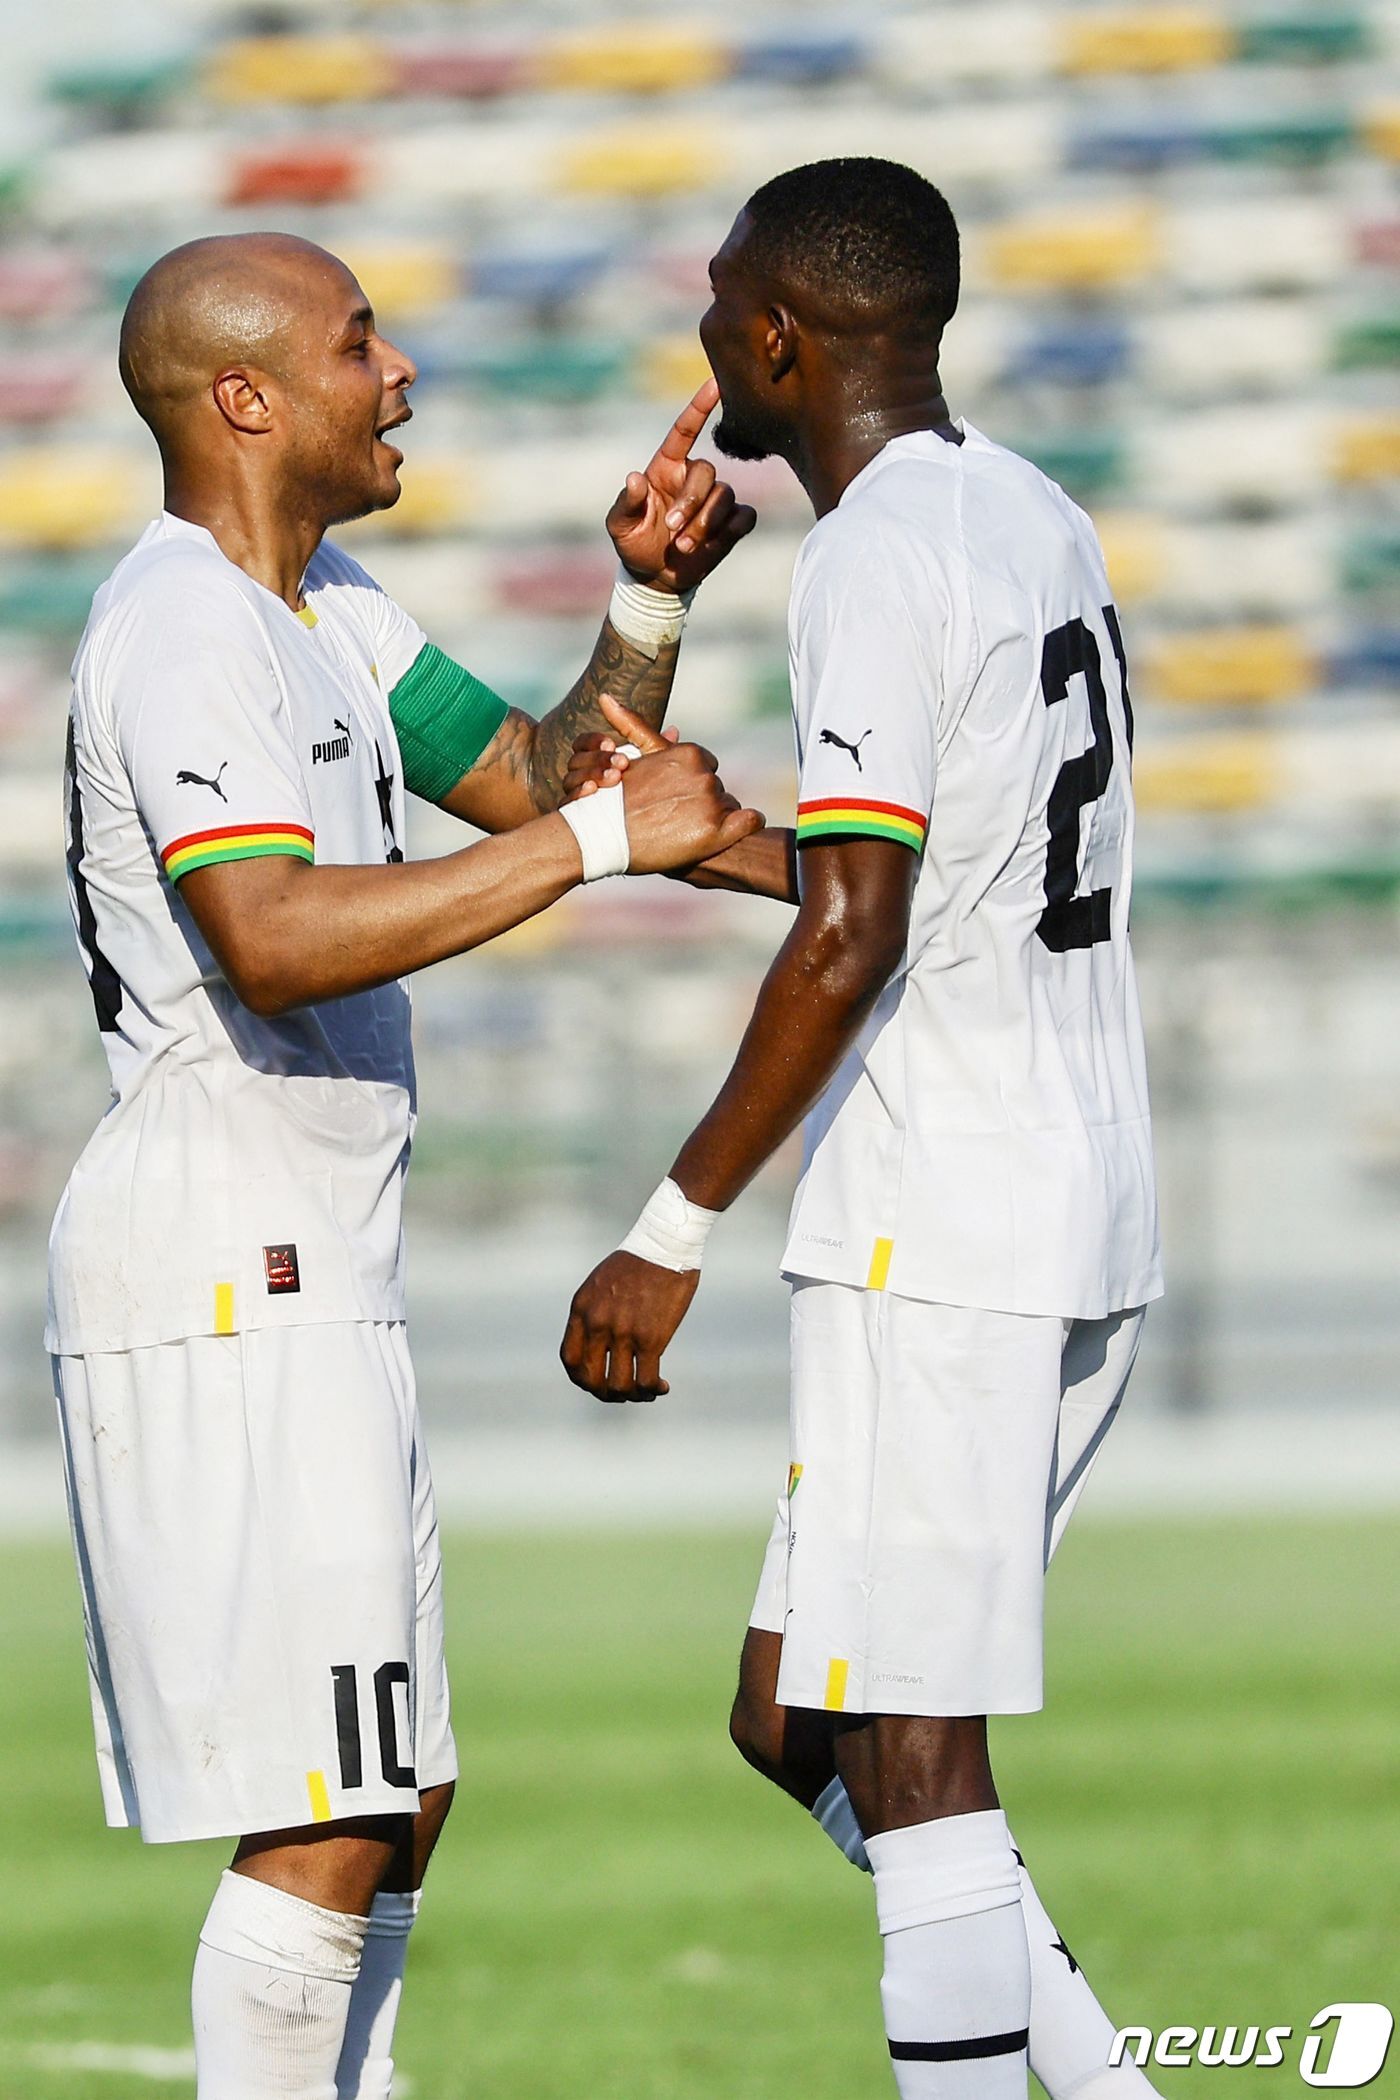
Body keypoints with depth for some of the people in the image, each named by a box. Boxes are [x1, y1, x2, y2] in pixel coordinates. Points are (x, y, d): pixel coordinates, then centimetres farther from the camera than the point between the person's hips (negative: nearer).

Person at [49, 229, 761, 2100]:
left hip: (310, 1278, 11)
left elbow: (528, 781, 20)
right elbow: (277, 942, -29)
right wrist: (605, 838, -26)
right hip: (220, 1271, -11)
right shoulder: (185, 630, -15)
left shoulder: (326, 610, 17)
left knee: (395, 1803, 14)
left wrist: (648, 606, 4)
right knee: (330, 1817, -12)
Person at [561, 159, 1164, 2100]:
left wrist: (674, 1234, -18)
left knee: (909, 1761, -8)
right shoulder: (1039, 523, 15)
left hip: (934, 1246, -9)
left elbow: (852, 937, -21)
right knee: (798, 1719, 15)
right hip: (1087, 1230, 10)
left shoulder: (879, 564, -13)